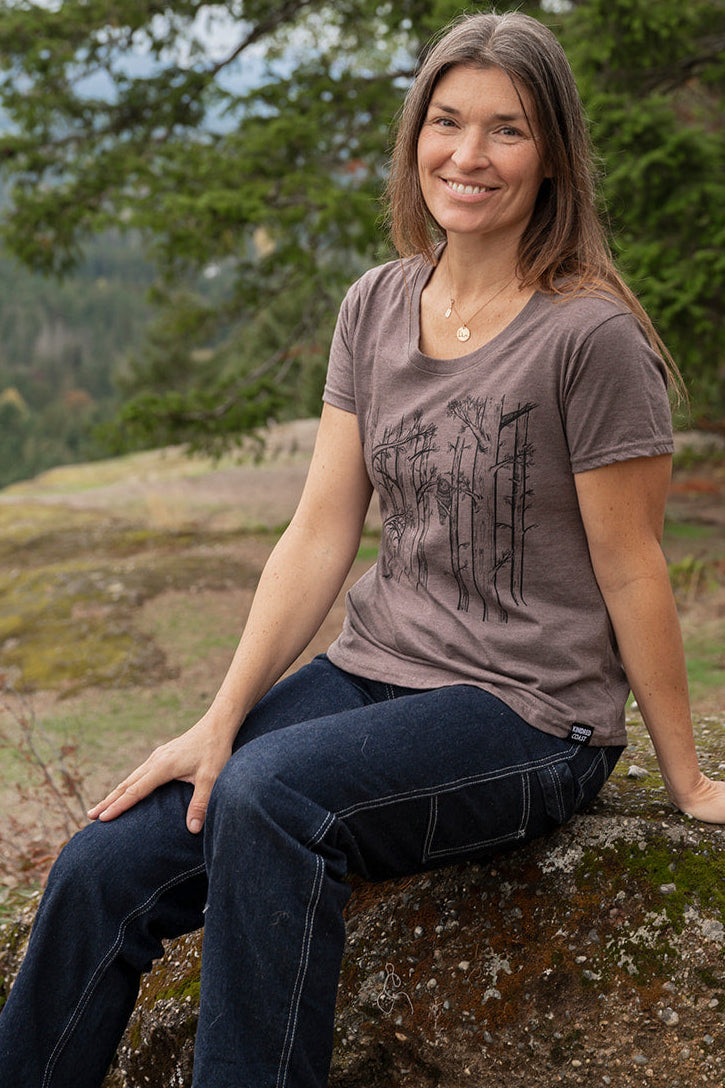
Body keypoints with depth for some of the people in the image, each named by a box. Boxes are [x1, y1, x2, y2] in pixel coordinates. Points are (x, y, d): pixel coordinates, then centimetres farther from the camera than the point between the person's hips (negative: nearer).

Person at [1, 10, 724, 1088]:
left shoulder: (590, 335, -12)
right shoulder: (376, 308, 6)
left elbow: (630, 572, -7)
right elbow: (321, 533, 3)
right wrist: (218, 722, -3)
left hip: (529, 715, -5)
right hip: (374, 672, 6)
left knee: (267, 798, -32)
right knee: (107, 860, -12)